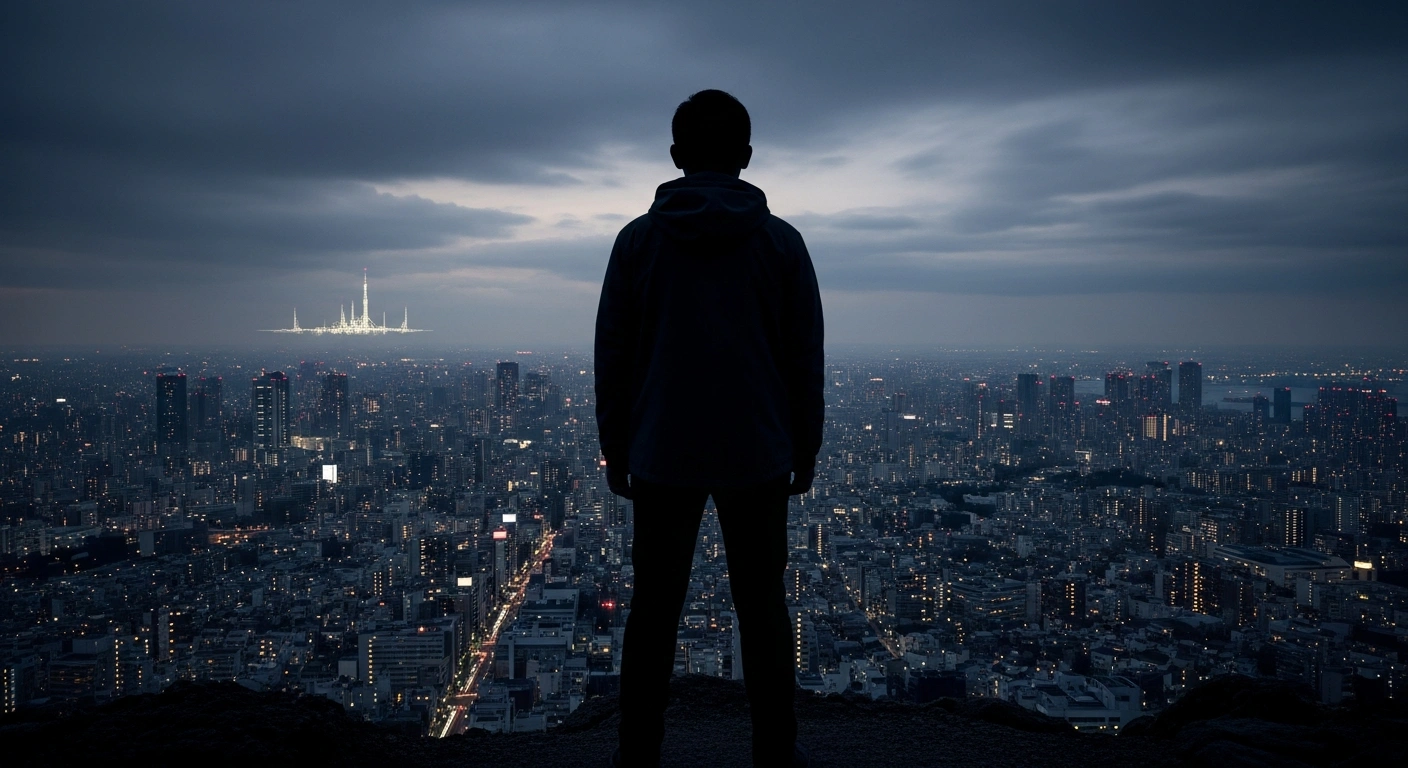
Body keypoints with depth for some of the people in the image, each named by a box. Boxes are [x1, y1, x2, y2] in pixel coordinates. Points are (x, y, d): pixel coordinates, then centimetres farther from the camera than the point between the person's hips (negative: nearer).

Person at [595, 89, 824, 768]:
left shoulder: (638, 239, -1)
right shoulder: (781, 241, -1)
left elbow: (613, 355, 0)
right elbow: (805, 359, 1)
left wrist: (614, 447, 9)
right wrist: (806, 450, 10)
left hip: (661, 455, 0)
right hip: (759, 456, 0)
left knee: (653, 606, 10)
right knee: (762, 605, 11)